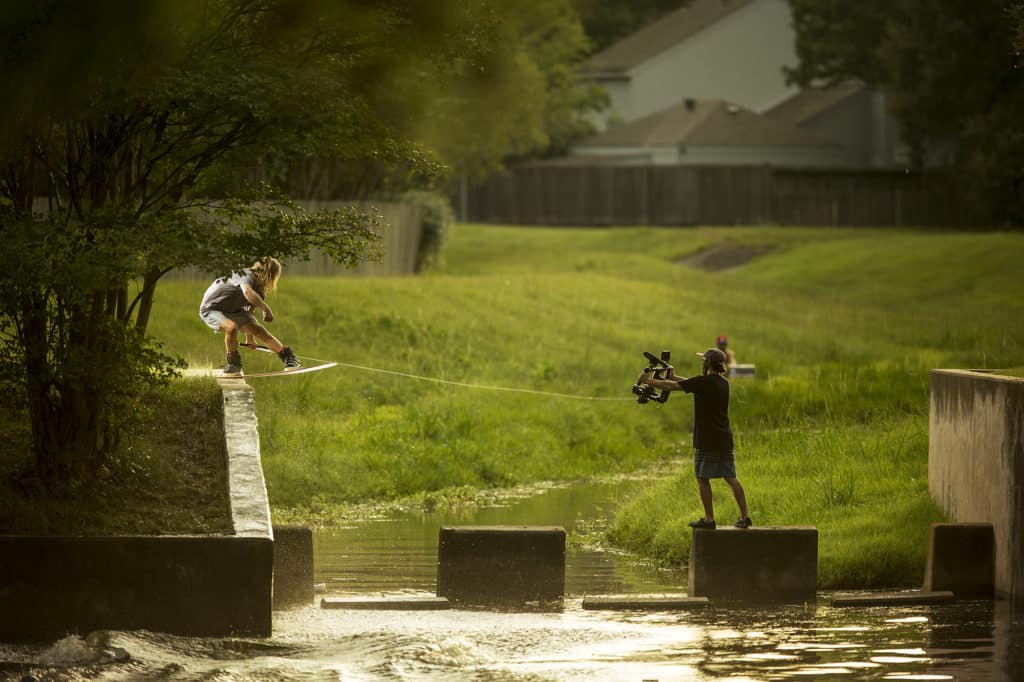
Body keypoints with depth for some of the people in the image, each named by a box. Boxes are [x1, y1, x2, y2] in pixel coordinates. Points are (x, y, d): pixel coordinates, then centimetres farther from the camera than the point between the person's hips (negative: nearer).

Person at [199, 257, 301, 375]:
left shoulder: (259, 291, -2)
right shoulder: (247, 276, -31)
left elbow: (249, 310, 14)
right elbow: (248, 292, -55)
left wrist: (249, 338, 21)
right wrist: (266, 308, -46)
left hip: (232, 310, 8)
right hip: (211, 309, -8)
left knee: (258, 329, -4)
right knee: (231, 327, -34)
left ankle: (287, 356, 8)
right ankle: (233, 363, -13)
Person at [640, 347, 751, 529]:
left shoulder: (703, 382, -13)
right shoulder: (723, 383, 9)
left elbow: (671, 386, -7)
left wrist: (648, 380, 5)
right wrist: (675, 377, 32)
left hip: (707, 440, -7)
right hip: (725, 439, 7)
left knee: (703, 478, 3)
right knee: (731, 478, 8)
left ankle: (709, 519, 3)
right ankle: (744, 517, 5)